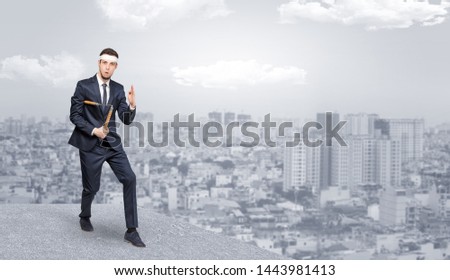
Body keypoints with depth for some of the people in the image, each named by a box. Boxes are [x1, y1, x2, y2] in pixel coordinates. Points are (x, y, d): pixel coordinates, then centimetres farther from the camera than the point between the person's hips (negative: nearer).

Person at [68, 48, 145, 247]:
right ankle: (85, 217, 41)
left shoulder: (118, 89, 5)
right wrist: (93, 130, -16)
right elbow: (74, 115, -4)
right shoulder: (84, 86, -5)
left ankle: (131, 231, -7)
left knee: (130, 179, -12)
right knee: (91, 187, 7)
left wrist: (132, 105, -18)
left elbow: (126, 120, 1)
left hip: (113, 144, 3)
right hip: (90, 145, -3)